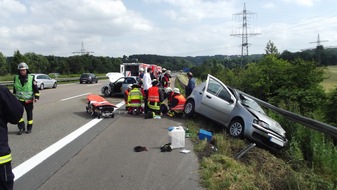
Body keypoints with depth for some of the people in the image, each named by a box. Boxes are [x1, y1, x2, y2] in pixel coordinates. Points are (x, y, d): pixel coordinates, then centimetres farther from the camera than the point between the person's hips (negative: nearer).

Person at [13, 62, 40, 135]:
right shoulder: (16, 78, 3)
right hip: (19, 100, 2)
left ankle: (29, 128, 20)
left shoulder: (31, 78, -5)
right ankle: (21, 128, 3)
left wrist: (36, 97, -12)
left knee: (29, 114, 8)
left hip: (29, 100, -2)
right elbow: (14, 89, 15)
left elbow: (36, 89, -3)